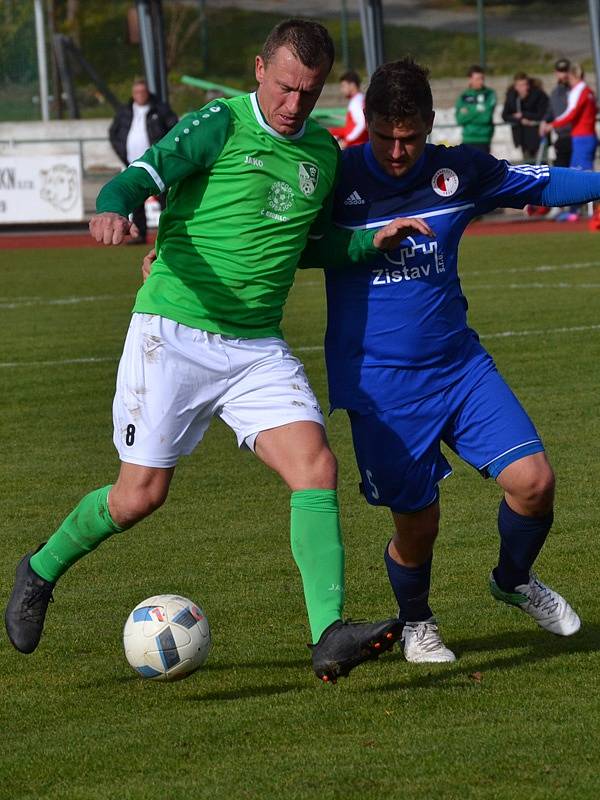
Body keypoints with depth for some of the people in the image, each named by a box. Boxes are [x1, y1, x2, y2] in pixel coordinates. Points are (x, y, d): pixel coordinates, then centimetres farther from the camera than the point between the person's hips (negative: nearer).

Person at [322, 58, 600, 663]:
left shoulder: (459, 172, -2)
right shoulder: (336, 178, -10)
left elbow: (545, 183, 12)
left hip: (459, 365, 3)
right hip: (376, 382, -3)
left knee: (533, 481, -10)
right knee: (417, 523, 0)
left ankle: (513, 581, 22)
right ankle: (416, 624, 33)